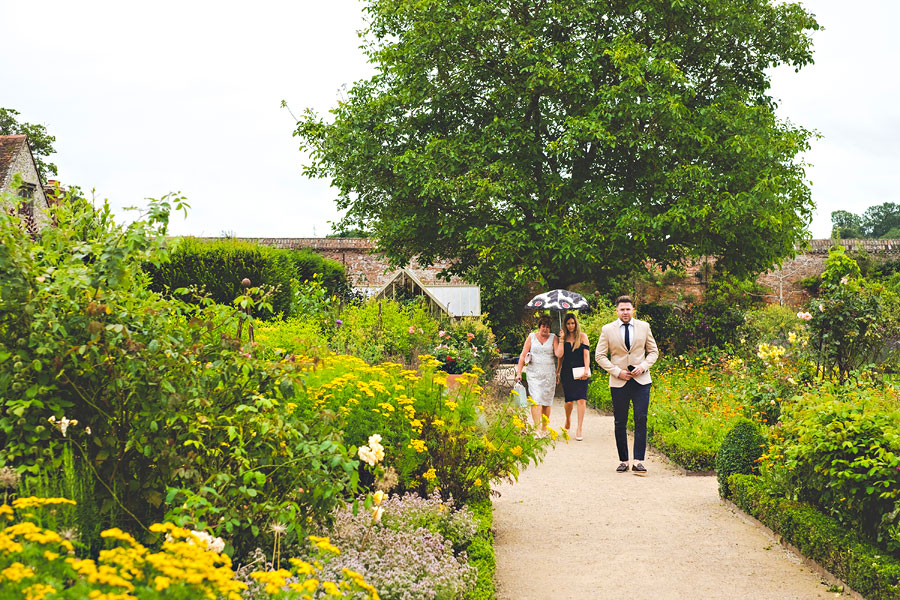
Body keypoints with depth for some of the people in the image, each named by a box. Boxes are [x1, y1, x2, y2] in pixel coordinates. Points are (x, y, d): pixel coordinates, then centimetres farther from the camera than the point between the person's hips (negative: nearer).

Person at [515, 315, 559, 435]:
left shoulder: (553, 338, 7)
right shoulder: (531, 337, 7)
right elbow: (523, 355, 6)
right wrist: (519, 372, 0)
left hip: (549, 375, 1)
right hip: (534, 374, -1)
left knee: (546, 402, 4)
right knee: (536, 401, -13)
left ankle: (544, 429, 15)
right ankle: (537, 429, -19)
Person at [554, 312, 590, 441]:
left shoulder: (582, 336, 5)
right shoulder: (563, 338, 11)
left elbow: (586, 354, -2)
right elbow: (559, 355, 1)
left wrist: (586, 370, -12)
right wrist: (562, 339, 1)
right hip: (567, 372, 2)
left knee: (581, 399, -13)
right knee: (569, 400, 3)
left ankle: (579, 430, -13)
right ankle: (568, 422, 32)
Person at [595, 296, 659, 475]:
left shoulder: (644, 327, 7)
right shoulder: (607, 330, 3)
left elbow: (653, 351, 13)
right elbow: (600, 356, 4)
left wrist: (643, 366, -6)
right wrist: (617, 371, -7)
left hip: (641, 380, 0)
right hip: (618, 382, 0)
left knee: (641, 420, -9)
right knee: (620, 423, 3)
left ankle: (638, 461, -9)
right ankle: (623, 461, 12)